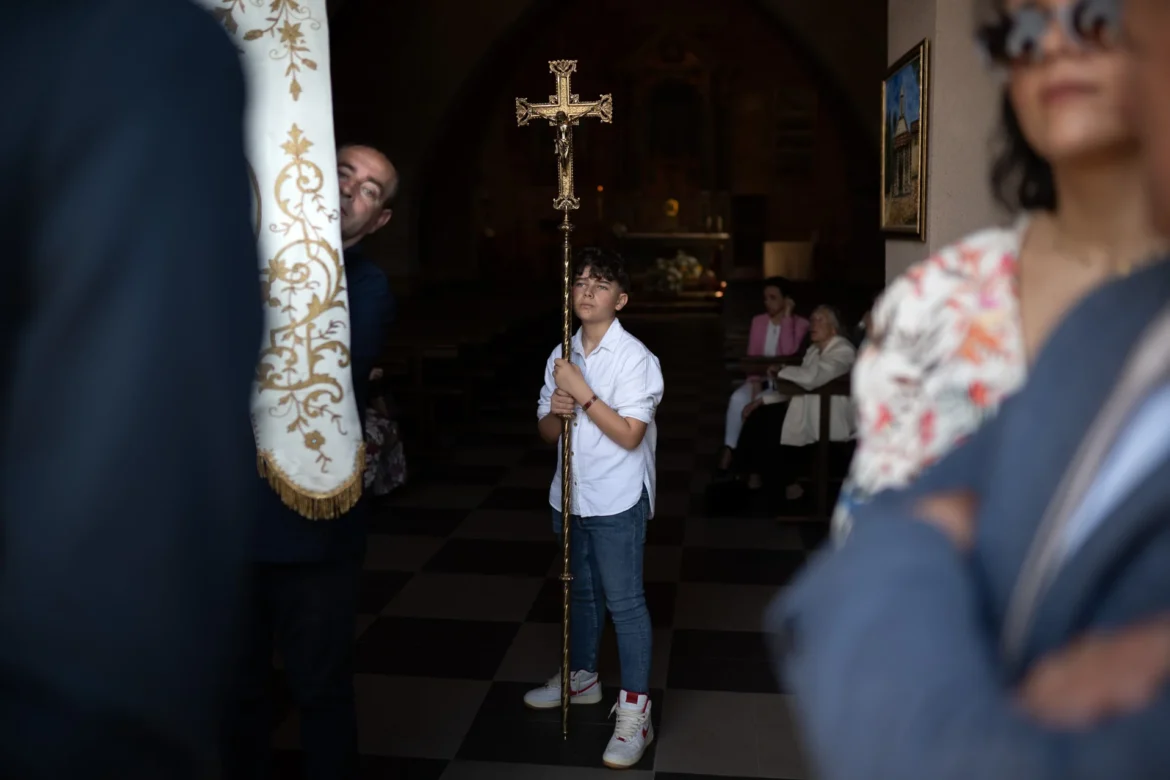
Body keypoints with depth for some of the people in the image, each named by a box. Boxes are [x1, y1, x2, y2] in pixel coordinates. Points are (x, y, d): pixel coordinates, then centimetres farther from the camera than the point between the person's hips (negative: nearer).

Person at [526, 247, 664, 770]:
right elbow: (547, 432, 9)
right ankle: (582, 676, 41)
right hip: (571, 494, 7)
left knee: (624, 601, 0)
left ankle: (635, 712, 10)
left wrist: (583, 394, -21)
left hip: (617, 500, -6)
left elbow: (629, 434, -19)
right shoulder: (561, 356, 5)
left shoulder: (634, 357, -14)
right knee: (582, 591, 22)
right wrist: (557, 412, -13)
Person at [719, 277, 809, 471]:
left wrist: (787, 317, -17)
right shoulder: (758, 321, 10)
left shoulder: (800, 323, -4)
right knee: (738, 399, -28)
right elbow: (751, 356, 5)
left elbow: (789, 352, -20)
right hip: (759, 378, 4)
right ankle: (729, 449, -24)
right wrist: (755, 381, -13)